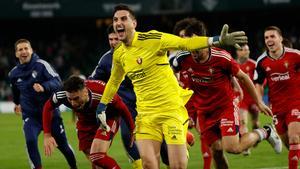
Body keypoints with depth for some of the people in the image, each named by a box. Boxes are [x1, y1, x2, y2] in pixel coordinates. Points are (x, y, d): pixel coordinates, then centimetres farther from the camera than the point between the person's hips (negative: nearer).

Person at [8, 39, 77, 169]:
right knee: (30, 141, -25)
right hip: (30, 115, 2)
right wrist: (17, 103, 37)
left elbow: (57, 82, -23)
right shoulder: (13, 74, 0)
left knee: (62, 144, 8)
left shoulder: (41, 65, -13)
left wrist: (44, 87, -41)